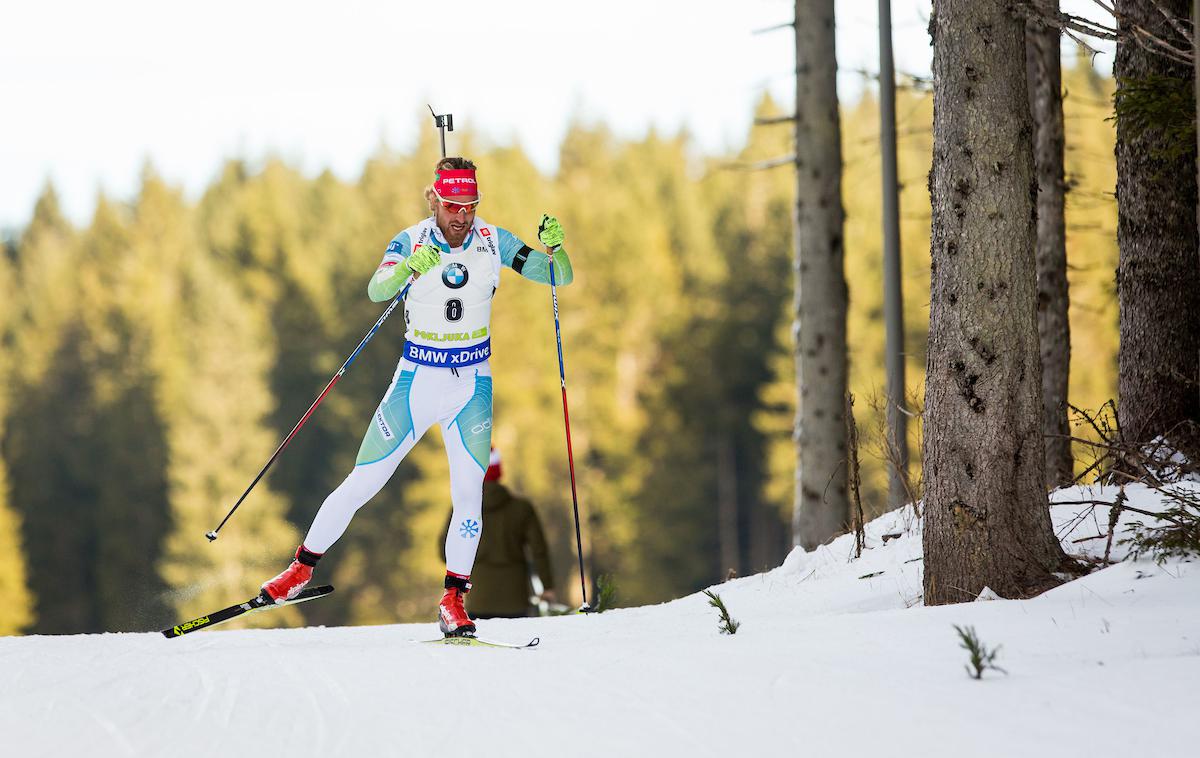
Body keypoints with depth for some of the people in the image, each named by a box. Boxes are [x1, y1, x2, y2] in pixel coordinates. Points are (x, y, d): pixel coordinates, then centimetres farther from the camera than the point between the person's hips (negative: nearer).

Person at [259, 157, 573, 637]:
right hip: (417, 379, -1)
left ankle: (453, 599, 2)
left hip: (473, 385, 1)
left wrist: (553, 248, -26)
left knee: (469, 492, -9)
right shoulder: (411, 242, -11)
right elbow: (377, 290, -28)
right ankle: (304, 566, 17)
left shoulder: (492, 241, -5)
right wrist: (410, 265, -49)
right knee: (361, 485, 1)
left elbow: (559, 278, -4)